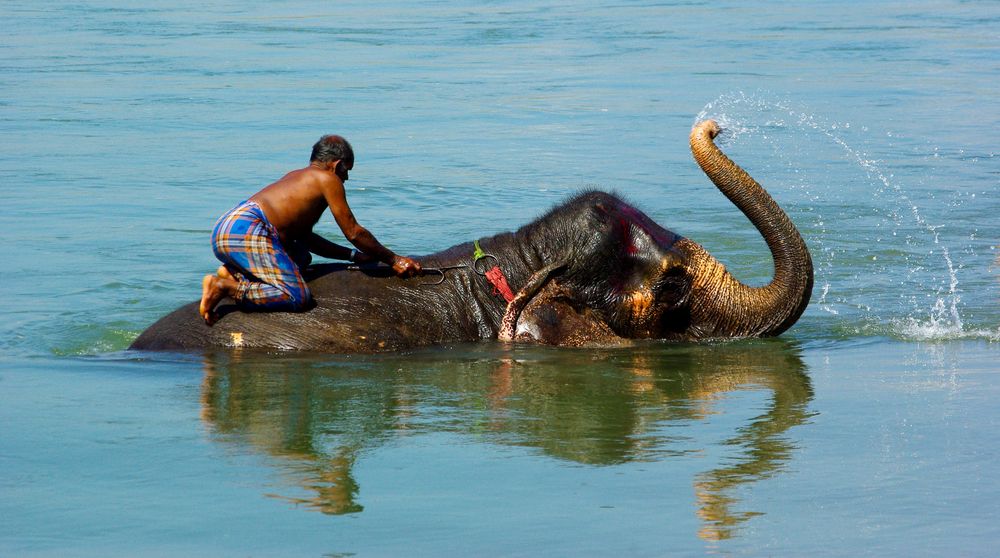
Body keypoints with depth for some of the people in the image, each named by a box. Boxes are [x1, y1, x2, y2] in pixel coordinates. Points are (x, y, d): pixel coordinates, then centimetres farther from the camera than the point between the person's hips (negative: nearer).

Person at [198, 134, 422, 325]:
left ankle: (234, 274, 10)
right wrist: (393, 260, 17)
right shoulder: (328, 179, 5)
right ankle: (224, 287, -21)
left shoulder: (295, 176, 32)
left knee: (300, 256, 33)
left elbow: (305, 238, 36)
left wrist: (355, 255, 35)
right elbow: (353, 232, 7)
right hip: (248, 230, -10)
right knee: (298, 298, -18)